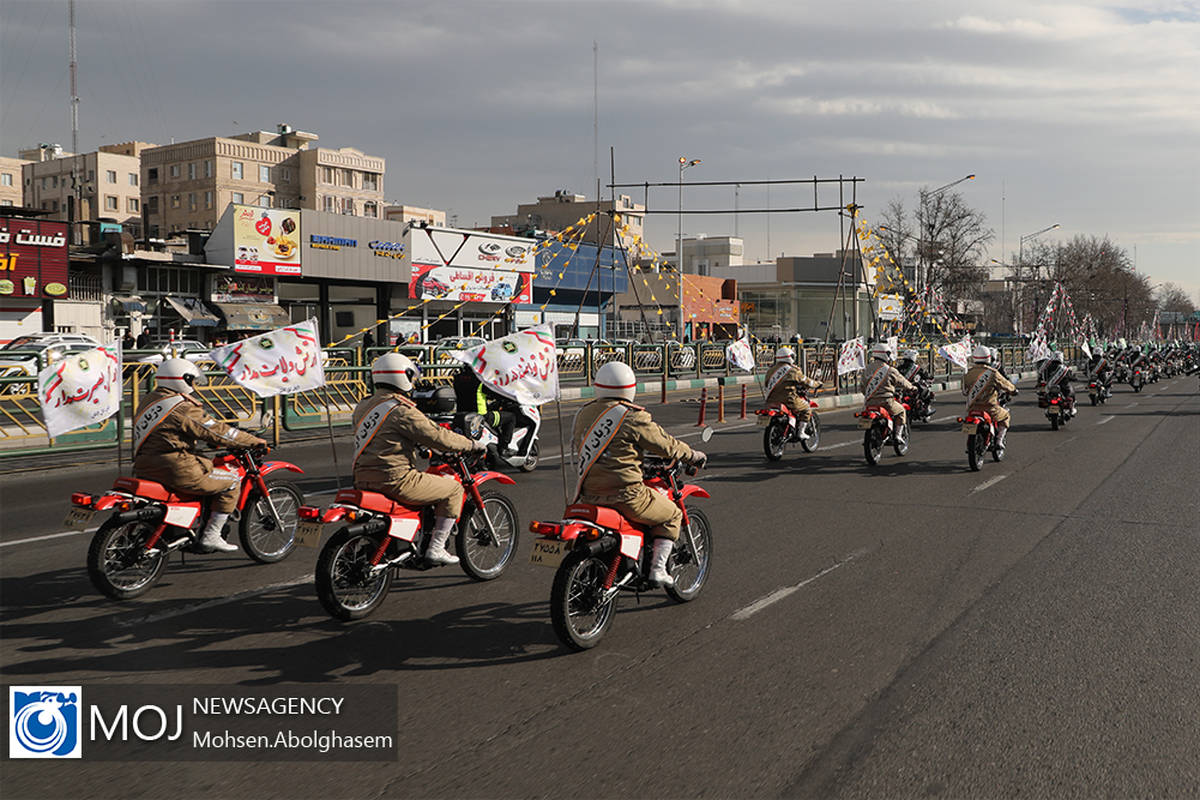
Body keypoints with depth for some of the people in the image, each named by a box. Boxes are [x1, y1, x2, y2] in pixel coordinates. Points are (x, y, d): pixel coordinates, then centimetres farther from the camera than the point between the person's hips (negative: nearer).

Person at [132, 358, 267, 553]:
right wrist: (254, 441, -1)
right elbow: (217, 431, -10)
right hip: (175, 470, -9)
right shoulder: (184, 407, -13)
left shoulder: (150, 400, 14)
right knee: (231, 482, 1)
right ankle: (211, 535, -3)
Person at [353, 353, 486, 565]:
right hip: (395, 481, -9)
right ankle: (436, 548, 0)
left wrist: (416, 443, 34)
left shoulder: (363, 406, 12)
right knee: (453, 489, 2)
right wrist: (471, 444, 0)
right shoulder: (402, 410, -14)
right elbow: (438, 437, -14)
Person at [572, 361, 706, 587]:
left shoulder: (583, 414, 7)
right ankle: (657, 568, 5)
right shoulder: (633, 417, -12)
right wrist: (693, 455, 15)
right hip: (625, 496, -6)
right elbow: (666, 445, -3)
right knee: (672, 516, 15)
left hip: (588, 496, 7)